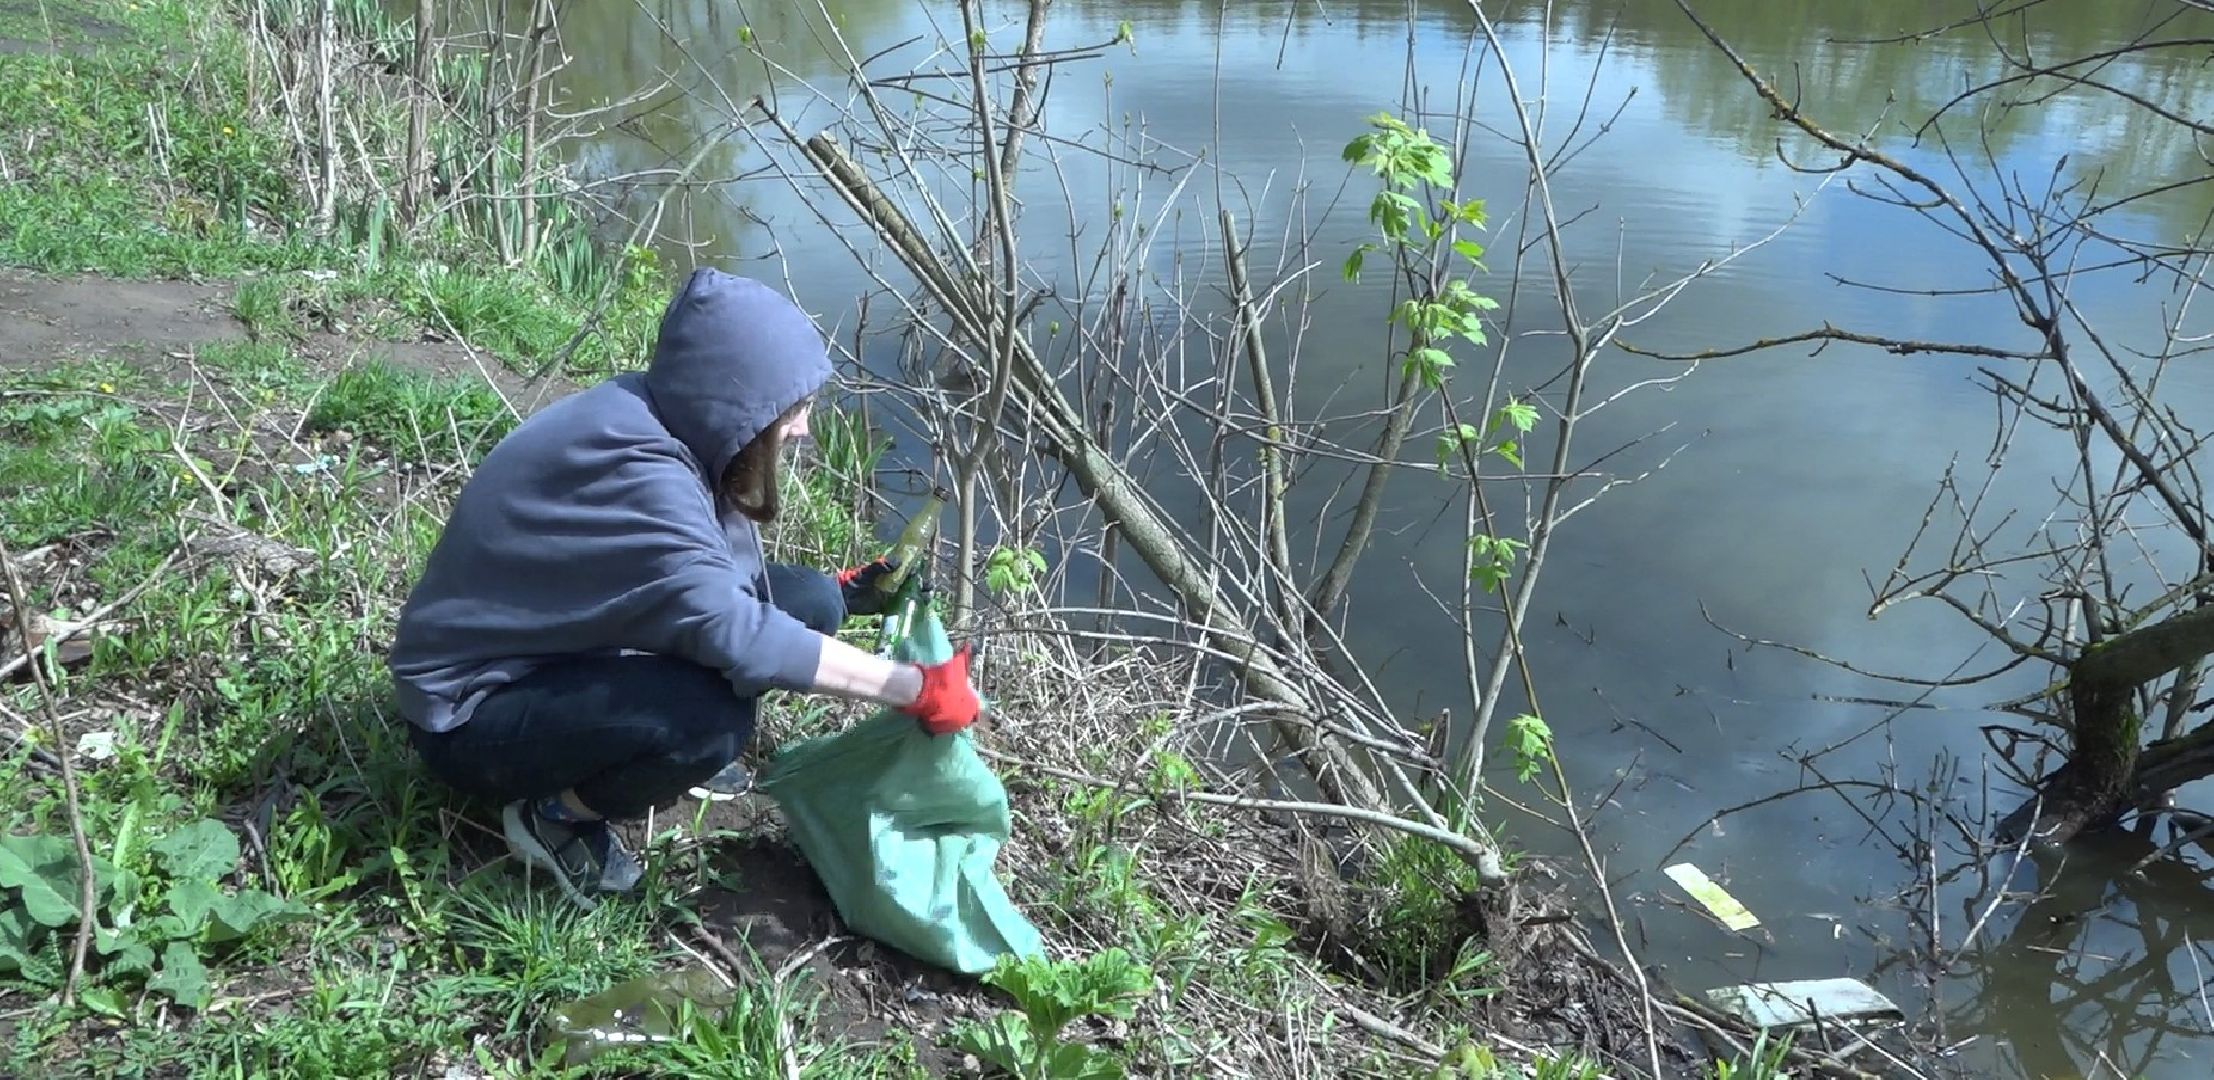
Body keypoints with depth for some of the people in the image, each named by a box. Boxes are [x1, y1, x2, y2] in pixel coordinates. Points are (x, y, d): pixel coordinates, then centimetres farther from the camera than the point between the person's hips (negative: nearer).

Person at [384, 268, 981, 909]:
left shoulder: (655, 423, -6)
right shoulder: (628, 470, -32)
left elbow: (713, 579, 9)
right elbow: (734, 632, -38)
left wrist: (835, 593, 1)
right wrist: (914, 689, -33)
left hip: (564, 651, 8)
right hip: (471, 711, -8)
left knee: (804, 601, -4)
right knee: (711, 711, -34)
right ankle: (556, 813, -6)